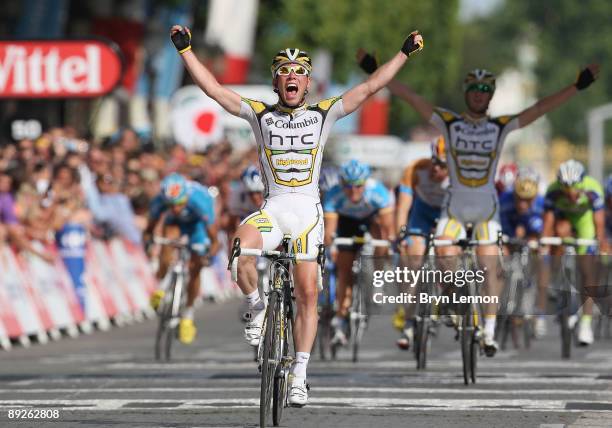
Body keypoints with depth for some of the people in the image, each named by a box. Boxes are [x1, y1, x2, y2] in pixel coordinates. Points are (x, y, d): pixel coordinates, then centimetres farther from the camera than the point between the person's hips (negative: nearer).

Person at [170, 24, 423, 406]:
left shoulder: (323, 114, 6)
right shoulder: (260, 115, 6)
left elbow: (370, 87, 3)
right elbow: (213, 89, 1)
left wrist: (406, 53, -2)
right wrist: (185, 50, -6)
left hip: (308, 210, 0)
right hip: (272, 208, 0)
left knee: (307, 292, -4)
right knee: (242, 251, -31)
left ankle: (300, 375, 3)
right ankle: (259, 308, -3)